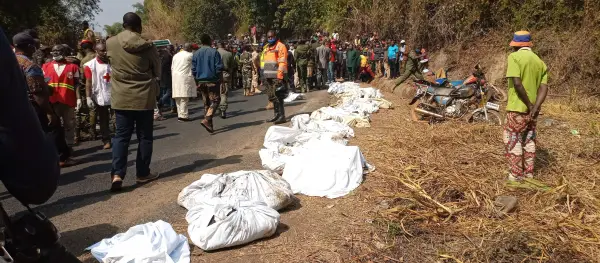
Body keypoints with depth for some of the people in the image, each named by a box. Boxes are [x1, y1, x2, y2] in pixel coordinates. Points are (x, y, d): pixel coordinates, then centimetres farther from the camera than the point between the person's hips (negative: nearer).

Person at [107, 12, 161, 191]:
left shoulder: (110, 43, -1)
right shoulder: (148, 46, -8)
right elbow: (158, 72, 4)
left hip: (121, 97, 2)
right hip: (144, 97, -2)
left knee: (121, 136, 8)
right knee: (144, 136, 8)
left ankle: (117, 174, -5)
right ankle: (142, 174, 15)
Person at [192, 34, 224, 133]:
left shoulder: (196, 54, 6)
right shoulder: (214, 52, -6)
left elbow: (193, 70, 6)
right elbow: (219, 68, -9)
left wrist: (197, 82, 14)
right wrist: (221, 79, 2)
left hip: (201, 81, 5)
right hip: (212, 80, -5)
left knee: (206, 102, 13)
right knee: (215, 100, -1)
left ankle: (209, 125, 14)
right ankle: (206, 120, -20)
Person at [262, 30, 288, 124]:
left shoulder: (280, 46, -5)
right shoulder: (267, 48, 21)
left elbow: (282, 62, -13)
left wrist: (280, 76, -19)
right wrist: (265, 74, 15)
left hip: (277, 76, -8)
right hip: (268, 76, 8)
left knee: (278, 96, -10)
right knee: (272, 97, 12)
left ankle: (281, 116, -5)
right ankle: (276, 115, 21)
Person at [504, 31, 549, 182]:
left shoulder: (514, 57, -10)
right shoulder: (540, 62, 10)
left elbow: (517, 83, -22)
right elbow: (544, 88, -1)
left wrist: (529, 105, -14)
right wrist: (535, 108, -10)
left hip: (517, 108, -7)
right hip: (532, 110, 7)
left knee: (513, 141, 1)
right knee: (529, 141, 16)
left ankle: (515, 177, 5)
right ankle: (528, 174, 25)